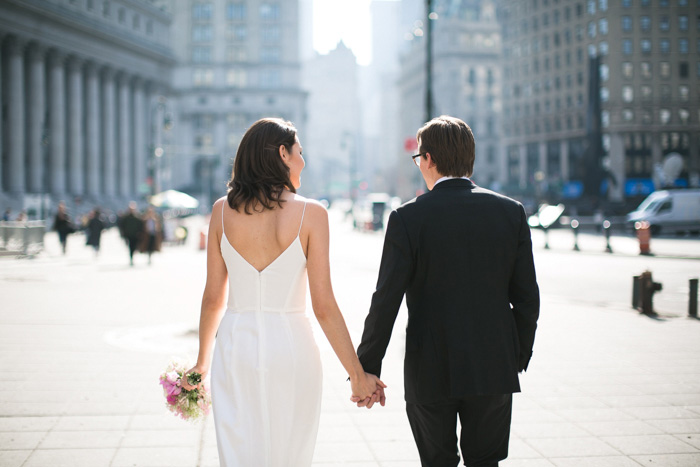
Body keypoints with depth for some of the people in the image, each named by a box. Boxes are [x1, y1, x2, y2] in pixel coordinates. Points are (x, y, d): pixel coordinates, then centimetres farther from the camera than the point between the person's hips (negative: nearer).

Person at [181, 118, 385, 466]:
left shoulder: (222, 210, 0)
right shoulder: (310, 214, -9)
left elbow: (213, 298, 4)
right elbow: (324, 307, -10)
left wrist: (203, 361, 18)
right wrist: (358, 375, -3)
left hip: (235, 346, 3)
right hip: (290, 347, -2)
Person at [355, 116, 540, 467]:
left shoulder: (407, 218, -10)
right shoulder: (511, 212, -1)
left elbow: (386, 303, -10)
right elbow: (527, 298, 2)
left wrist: (367, 370, -2)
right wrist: (519, 356, 14)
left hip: (430, 372, -2)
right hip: (494, 369, 2)